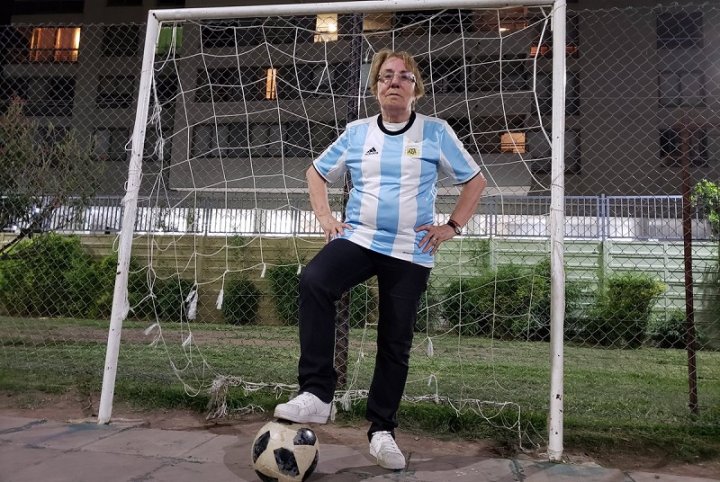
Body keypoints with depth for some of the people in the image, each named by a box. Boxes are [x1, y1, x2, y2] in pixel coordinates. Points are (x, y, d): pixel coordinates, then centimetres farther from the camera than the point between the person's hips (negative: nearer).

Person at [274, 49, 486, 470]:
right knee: (314, 281, -30)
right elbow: (317, 173, 20)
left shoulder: (436, 132, 3)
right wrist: (325, 218, 7)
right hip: (358, 238, 1)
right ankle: (317, 393, -23)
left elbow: (475, 180, 9)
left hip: (411, 253, -1)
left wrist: (452, 227, 0)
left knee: (396, 343, 4)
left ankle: (382, 430, 22)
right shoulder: (356, 132, 9)